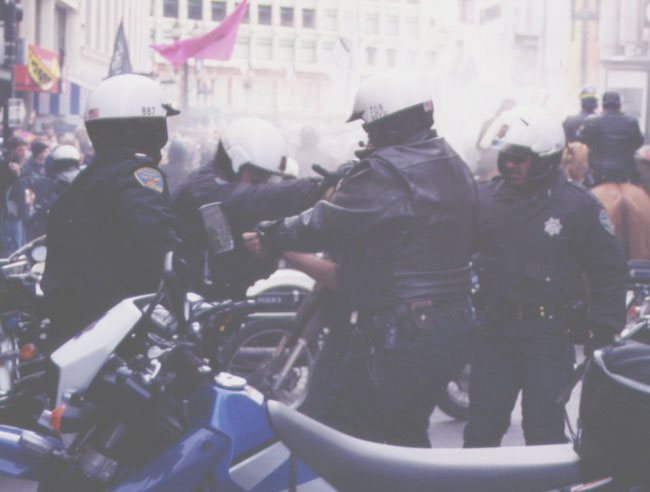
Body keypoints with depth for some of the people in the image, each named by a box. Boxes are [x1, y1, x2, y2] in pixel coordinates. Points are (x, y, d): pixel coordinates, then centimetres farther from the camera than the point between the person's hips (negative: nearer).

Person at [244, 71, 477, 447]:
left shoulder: (386, 173, -16)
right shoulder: (455, 166, 13)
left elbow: (327, 225, -14)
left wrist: (271, 236, 1)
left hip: (400, 330, -10)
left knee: (347, 429, -3)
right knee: (407, 432, 20)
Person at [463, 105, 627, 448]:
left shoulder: (579, 205, -5)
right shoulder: (485, 198, 3)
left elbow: (609, 272, -1)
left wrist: (604, 334, -5)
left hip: (549, 334, -3)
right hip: (493, 330, 3)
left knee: (544, 430, -1)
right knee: (482, 426, 9)